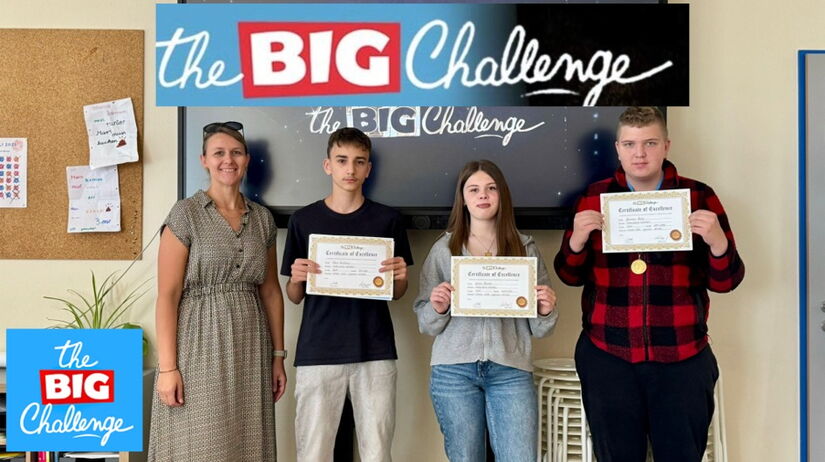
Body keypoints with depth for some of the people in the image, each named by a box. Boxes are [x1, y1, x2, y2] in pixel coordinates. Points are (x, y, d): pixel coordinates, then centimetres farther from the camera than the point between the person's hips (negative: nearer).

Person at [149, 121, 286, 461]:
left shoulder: (263, 219, 9)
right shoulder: (185, 214, -4)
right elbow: (167, 294, -8)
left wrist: (278, 355, 11)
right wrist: (167, 366, -13)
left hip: (249, 350, 4)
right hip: (200, 345, -4)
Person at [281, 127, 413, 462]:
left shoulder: (388, 220, 5)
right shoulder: (303, 220, 4)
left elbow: (396, 293, 11)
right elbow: (294, 296, 9)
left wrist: (400, 276, -10)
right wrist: (297, 278, -12)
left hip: (375, 352, 0)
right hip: (317, 352, 0)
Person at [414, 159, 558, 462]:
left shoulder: (525, 248, 9)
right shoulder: (443, 249, 8)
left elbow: (538, 329, 11)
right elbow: (425, 323, 7)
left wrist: (546, 311, -10)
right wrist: (438, 309, -14)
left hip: (510, 371, 0)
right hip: (453, 370, 0)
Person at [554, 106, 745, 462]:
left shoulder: (699, 197, 1)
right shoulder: (594, 197, 4)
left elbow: (724, 282, 1)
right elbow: (570, 275, 7)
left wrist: (718, 241, -18)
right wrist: (577, 239, -13)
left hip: (682, 359, -1)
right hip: (607, 356, 1)